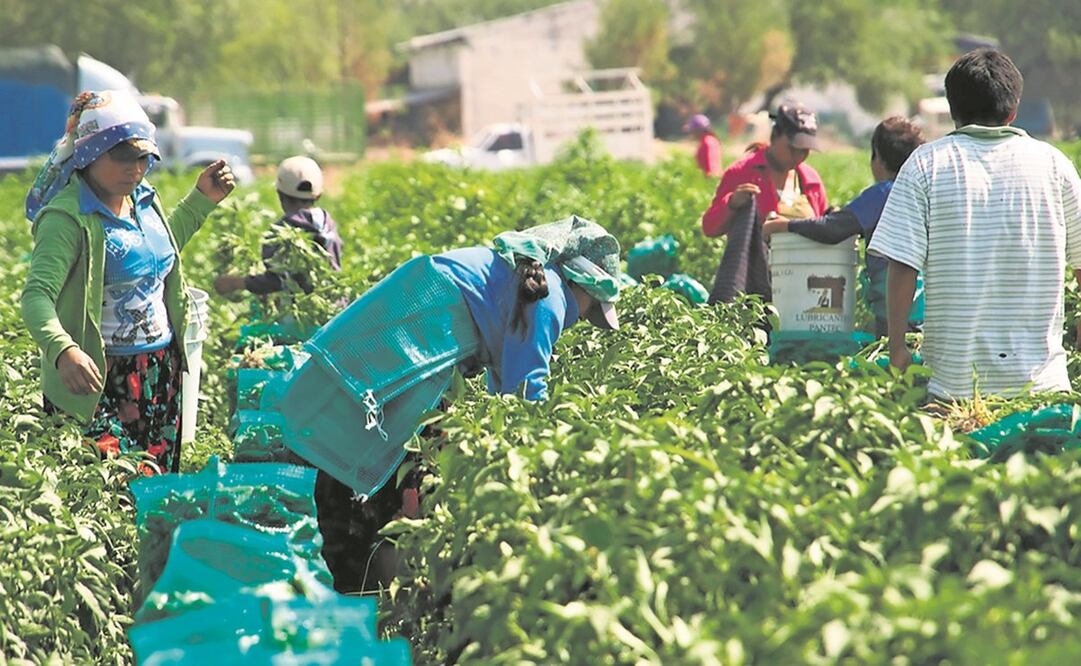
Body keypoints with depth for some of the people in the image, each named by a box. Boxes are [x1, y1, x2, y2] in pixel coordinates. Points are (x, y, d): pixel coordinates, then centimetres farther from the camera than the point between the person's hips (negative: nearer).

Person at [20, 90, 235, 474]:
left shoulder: (143, 198, 8)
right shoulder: (68, 218, -18)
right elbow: (36, 296, -28)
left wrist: (202, 199, 21)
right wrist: (64, 351, -46)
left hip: (161, 371, 8)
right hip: (99, 379, -8)